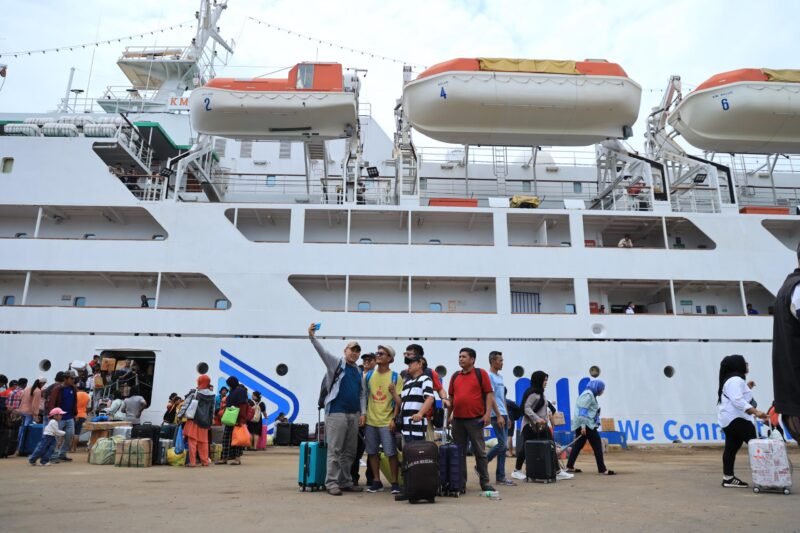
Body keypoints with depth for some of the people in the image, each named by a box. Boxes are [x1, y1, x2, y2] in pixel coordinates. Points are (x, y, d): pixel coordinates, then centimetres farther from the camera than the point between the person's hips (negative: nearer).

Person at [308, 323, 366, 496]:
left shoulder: (359, 372, 17)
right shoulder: (336, 363, 1)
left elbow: (362, 394, 17)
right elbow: (322, 352, -15)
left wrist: (363, 413, 6)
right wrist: (312, 337, -31)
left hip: (354, 415, 6)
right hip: (336, 413, -6)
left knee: (349, 451, 10)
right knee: (335, 450, -4)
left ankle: (346, 482, 19)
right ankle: (332, 483, 2)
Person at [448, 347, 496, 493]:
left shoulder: (481, 374, -1)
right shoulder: (455, 376, 12)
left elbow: (489, 394, -4)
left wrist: (488, 413, -12)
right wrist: (449, 414, 13)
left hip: (475, 419, -4)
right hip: (457, 420, 4)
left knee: (480, 452, 3)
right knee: (459, 452, 9)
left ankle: (485, 482, 12)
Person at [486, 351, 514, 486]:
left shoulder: (500, 377, 18)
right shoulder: (489, 376, -10)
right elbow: (491, 397, -15)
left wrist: (507, 415, 20)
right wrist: (499, 416, -19)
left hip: (503, 415, 9)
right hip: (496, 415, -9)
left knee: (503, 445, 7)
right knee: (503, 444, -11)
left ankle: (500, 477, 11)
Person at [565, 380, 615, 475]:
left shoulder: (590, 395, 20)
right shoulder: (588, 395, -12)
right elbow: (583, 411, -20)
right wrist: (583, 426, -24)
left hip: (581, 425, 10)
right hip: (586, 424, -10)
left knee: (578, 445, 10)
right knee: (597, 446, -2)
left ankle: (570, 467, 12)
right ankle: (602, 469, 2)